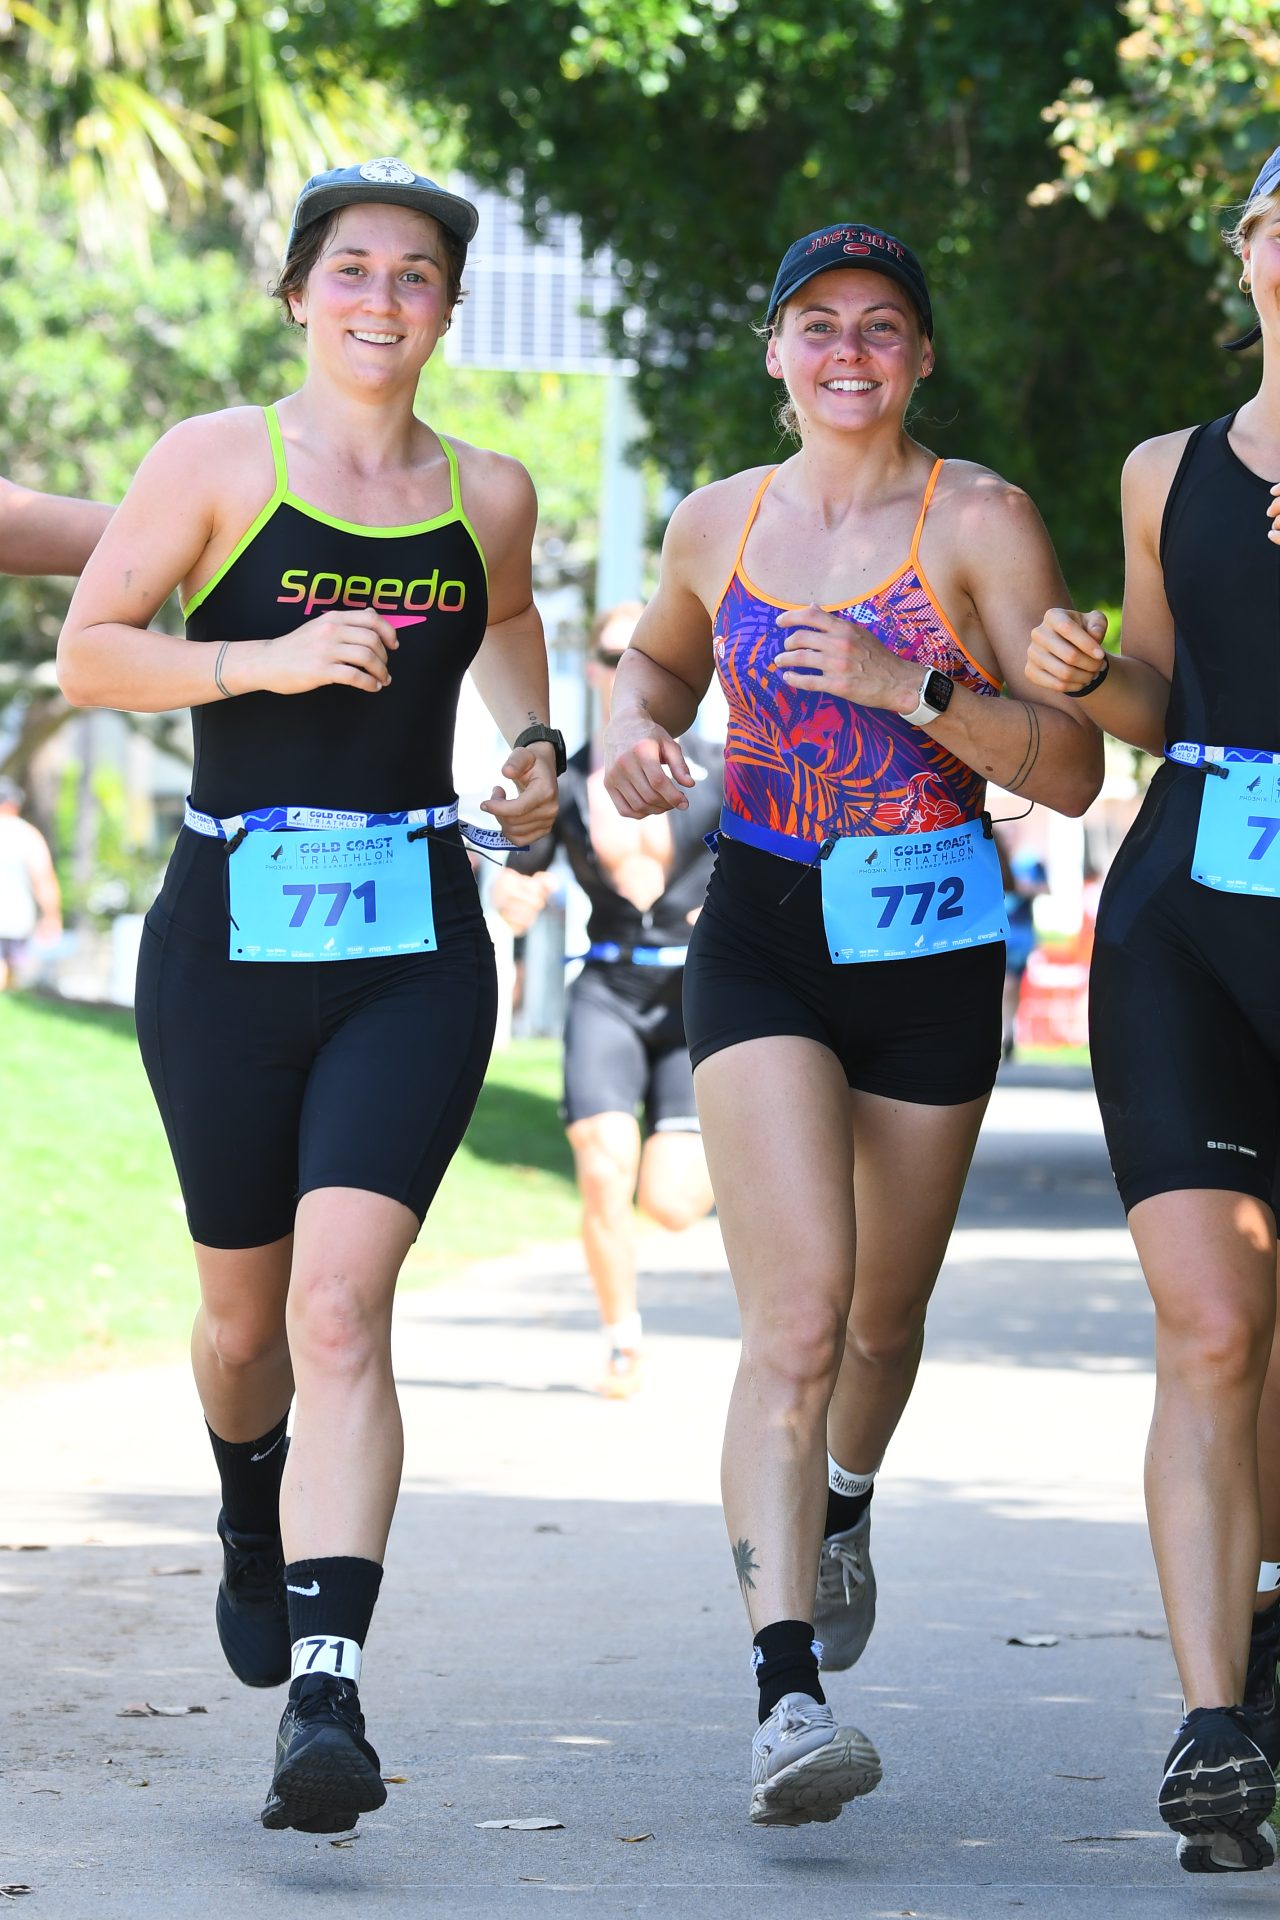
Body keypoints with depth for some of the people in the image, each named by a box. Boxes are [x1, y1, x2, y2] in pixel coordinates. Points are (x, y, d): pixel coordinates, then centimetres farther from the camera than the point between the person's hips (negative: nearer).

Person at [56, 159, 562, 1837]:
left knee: (342, 1303, -16)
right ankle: (254, 1513, 48)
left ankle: (327, 1693, -24)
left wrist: (535, 744, 12)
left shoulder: (489, 492, 9)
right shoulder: (220, 460, -1)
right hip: (232, 929, 0)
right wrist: (266, 658, -16)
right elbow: (87, 653, -3)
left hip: (415, 946, 0)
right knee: (245, 1310, 13)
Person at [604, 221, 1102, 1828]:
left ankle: (842, 1511, 51)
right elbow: (661, 661, 25)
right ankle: (786, 1689, -25)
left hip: (929, 944, 0)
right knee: (796, 1310, -17)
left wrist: (912, 686, -23)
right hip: (762, 936, 0)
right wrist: (635, 734, 3)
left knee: (883, 1316, 16)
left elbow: (1072, 771, -9)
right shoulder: (716, 524, 3)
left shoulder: (979, 522, -6)